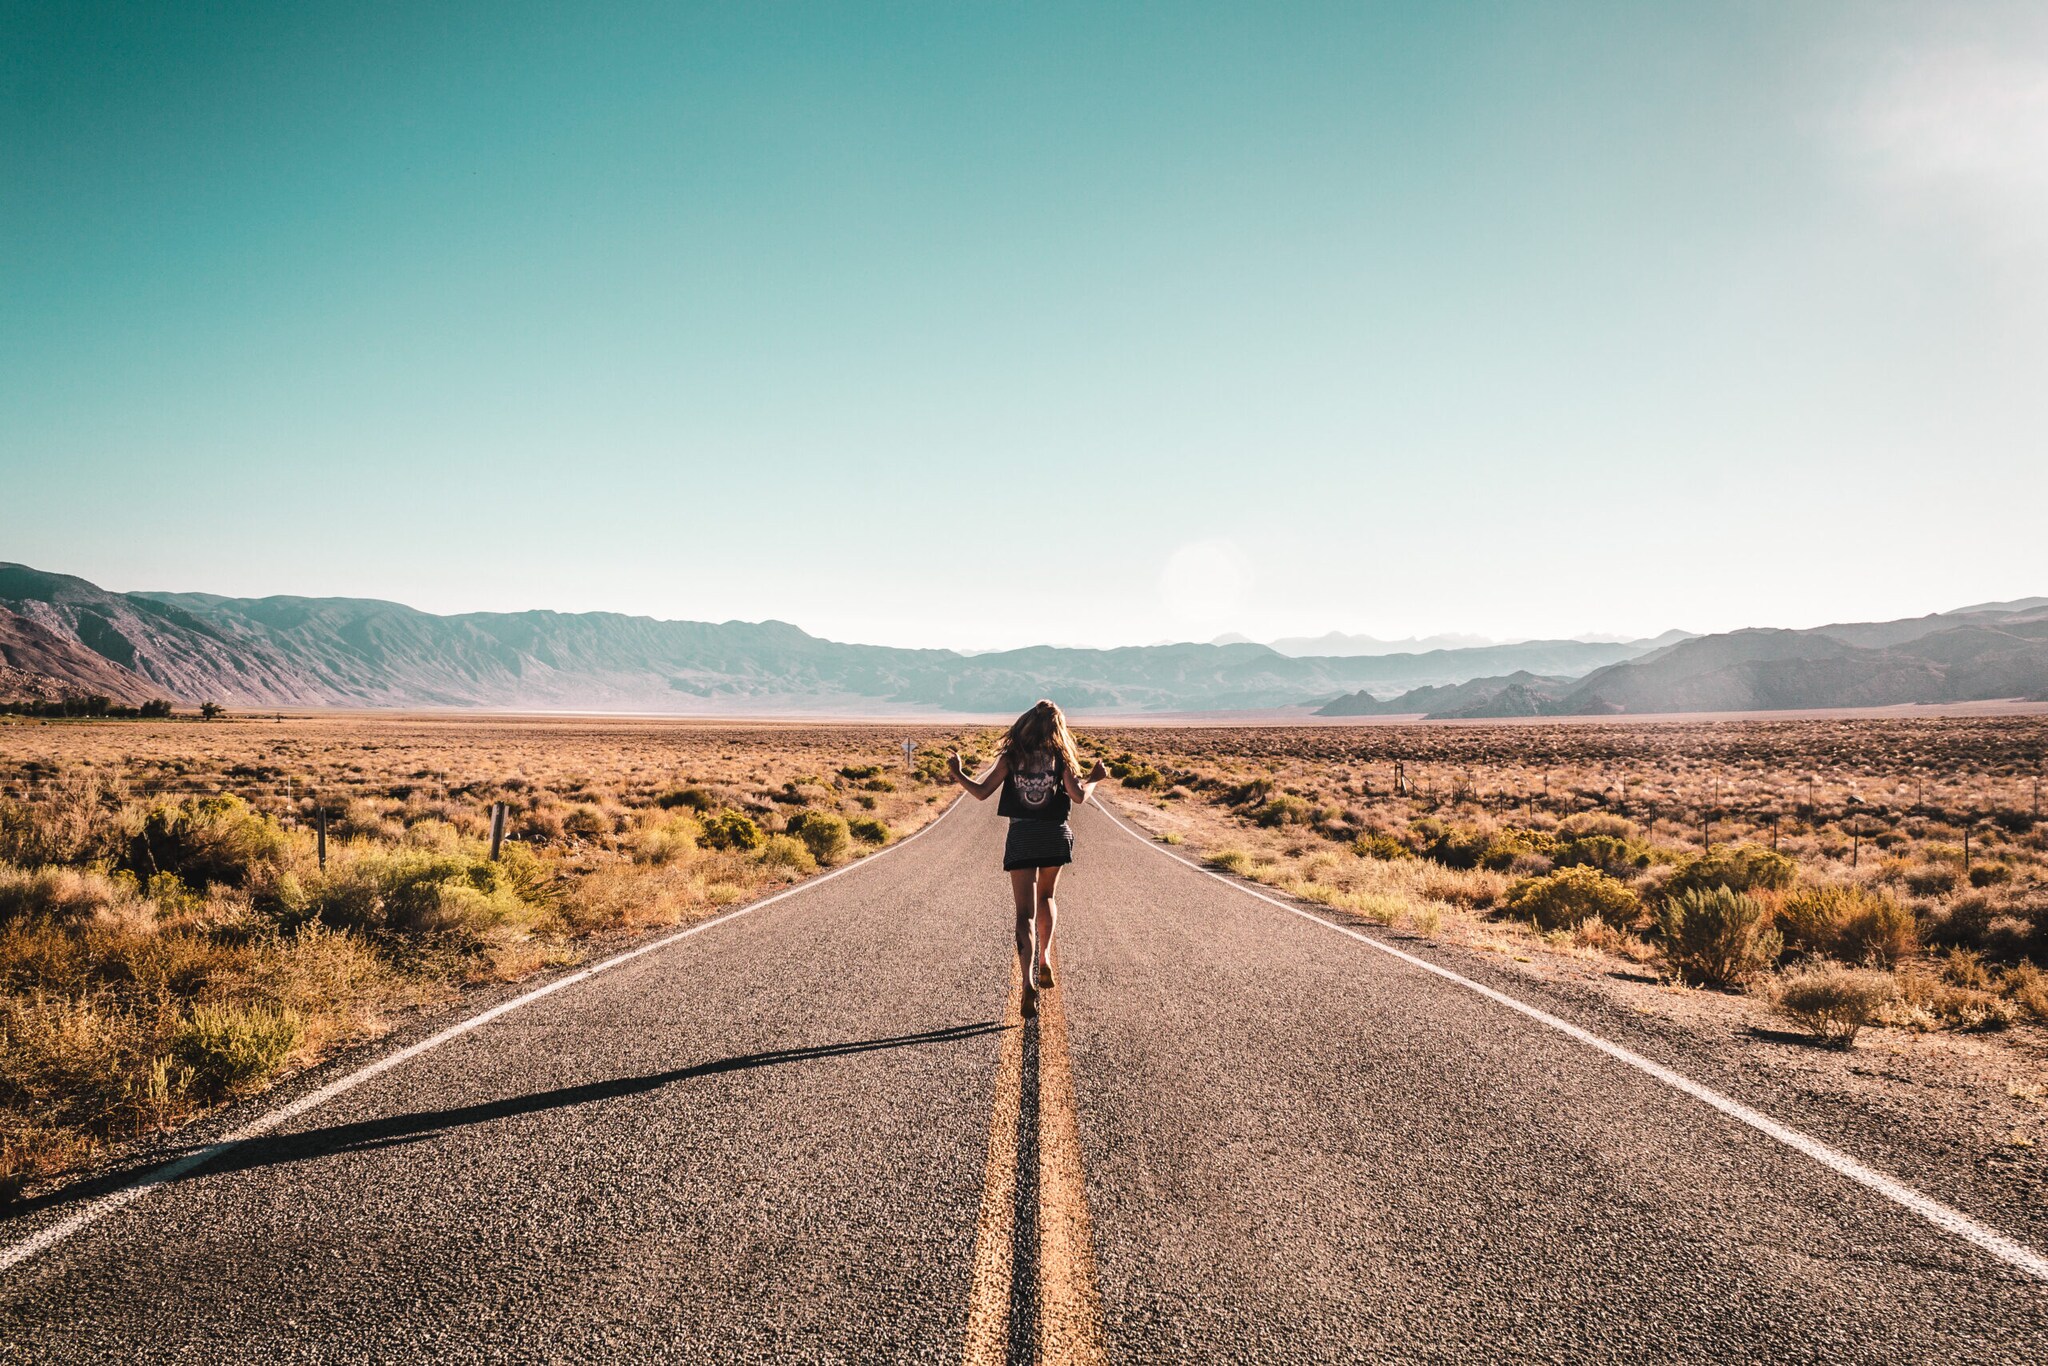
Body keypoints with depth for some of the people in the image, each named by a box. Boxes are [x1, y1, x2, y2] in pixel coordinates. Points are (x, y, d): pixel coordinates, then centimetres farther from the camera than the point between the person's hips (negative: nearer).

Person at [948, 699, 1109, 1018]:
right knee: (1046, 897, 28)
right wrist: (1094, 779, 9)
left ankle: (1029, 982, -18)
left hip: (1021, 836, -1)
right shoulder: (1060, 757, 0)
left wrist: (957, 774, 13)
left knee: (1025, 912, -3)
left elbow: (982, 792, -3)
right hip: (1054, 836, 1)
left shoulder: (1011, 756, -1)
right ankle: (1045, 959, 18)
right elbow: (1079, 795, -10)